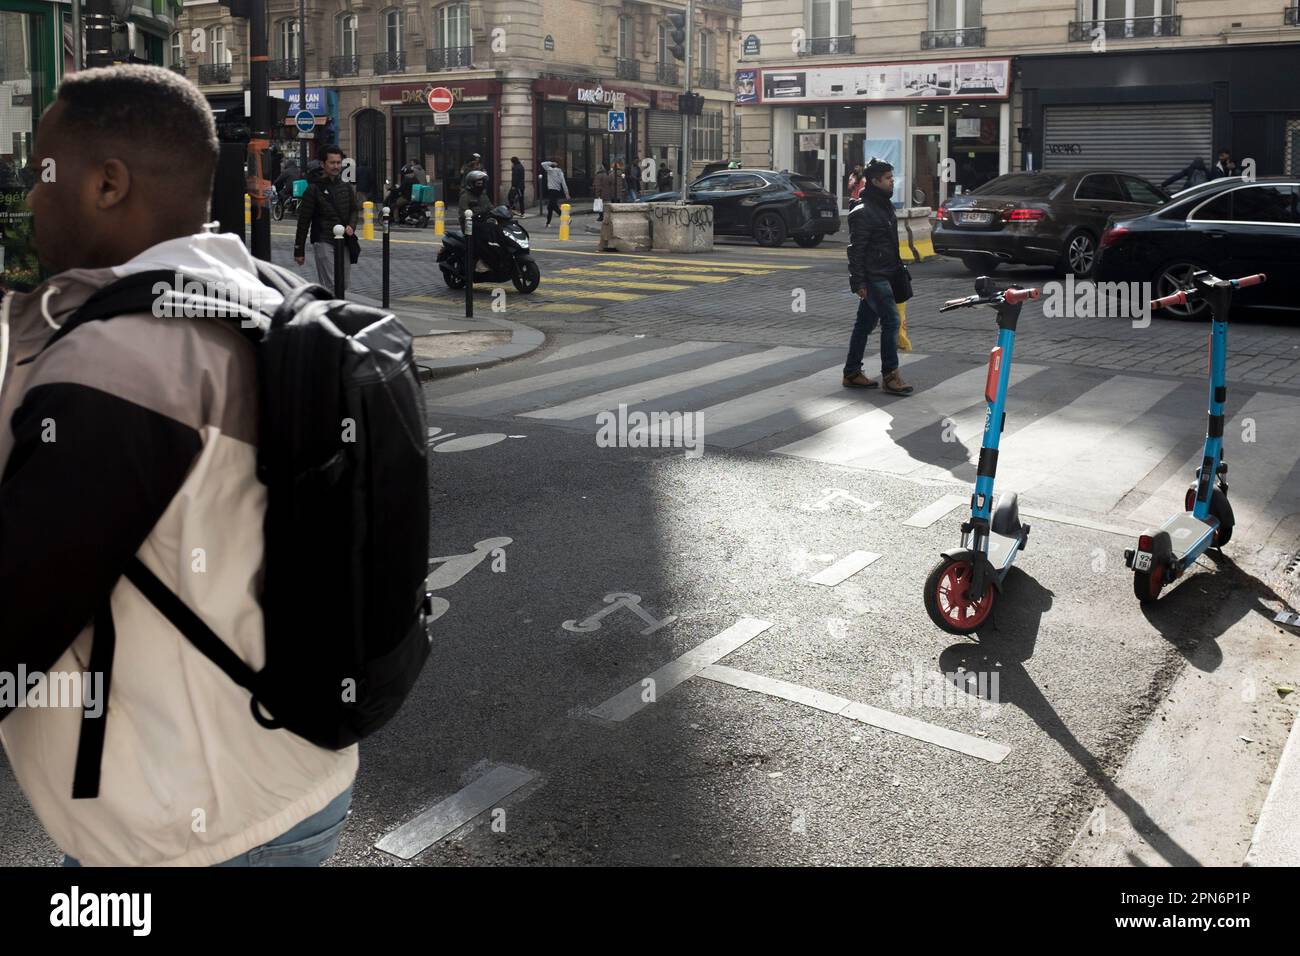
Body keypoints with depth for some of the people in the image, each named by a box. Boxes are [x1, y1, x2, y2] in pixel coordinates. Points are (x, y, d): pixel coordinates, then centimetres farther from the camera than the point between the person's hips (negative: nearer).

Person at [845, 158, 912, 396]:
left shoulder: (885, 206, 15)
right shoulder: (863, 212, -15)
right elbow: (856, 250, -18)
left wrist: (898, 266, 21)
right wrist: (858, 282, -20)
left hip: (883, 276, 10)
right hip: (873, 278, -10)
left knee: (865, 324, 12)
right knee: (890, 320, -10)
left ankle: (852, 372, 18)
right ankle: (890, 375, -6)